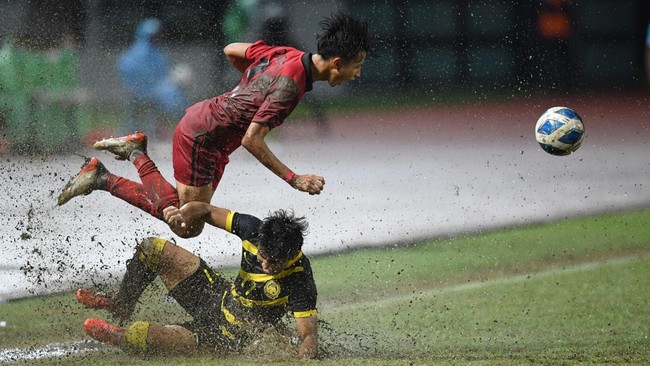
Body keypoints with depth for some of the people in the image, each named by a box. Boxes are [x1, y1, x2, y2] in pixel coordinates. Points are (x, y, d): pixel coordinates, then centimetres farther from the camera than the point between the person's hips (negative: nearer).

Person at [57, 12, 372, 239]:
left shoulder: (287, 55, 0)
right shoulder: (290, 86, -27)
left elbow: (231, 50, 13)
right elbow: (251, 140, -29)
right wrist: (294, 179, -27)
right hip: (200, 137, -9)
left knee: (183, 217, 17)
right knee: (188, 227, 0)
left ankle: (135, 149, 17)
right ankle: (138, 156, 3)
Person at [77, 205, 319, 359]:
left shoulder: (300, 282, -33)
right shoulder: (255, 230, -17)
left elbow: (308, 335, -33)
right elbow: (207, 211, -4)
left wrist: (305, 360, -54)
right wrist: (185, 212, -26)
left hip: (231, 337, -7)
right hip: (220, 297, 7)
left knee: (141, 334, -24)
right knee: (153, 249, 2)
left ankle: (120, 337, 13)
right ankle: (120, 305, 26)